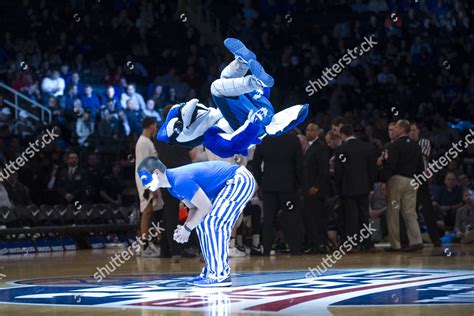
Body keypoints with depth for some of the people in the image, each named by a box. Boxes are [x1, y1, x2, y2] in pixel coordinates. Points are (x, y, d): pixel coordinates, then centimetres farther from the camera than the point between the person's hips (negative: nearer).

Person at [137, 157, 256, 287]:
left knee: (213, 223, -18)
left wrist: (187, 228, -12)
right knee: (203, 224, 12)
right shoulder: (172, 186, 7)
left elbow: (205, 207, -21)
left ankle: (221, 275, -15)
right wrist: (184, 227, -3)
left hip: (241, 180, -11)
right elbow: (195, 208, 13)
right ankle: (211, 272, 17)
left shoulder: (181, 181, -25)